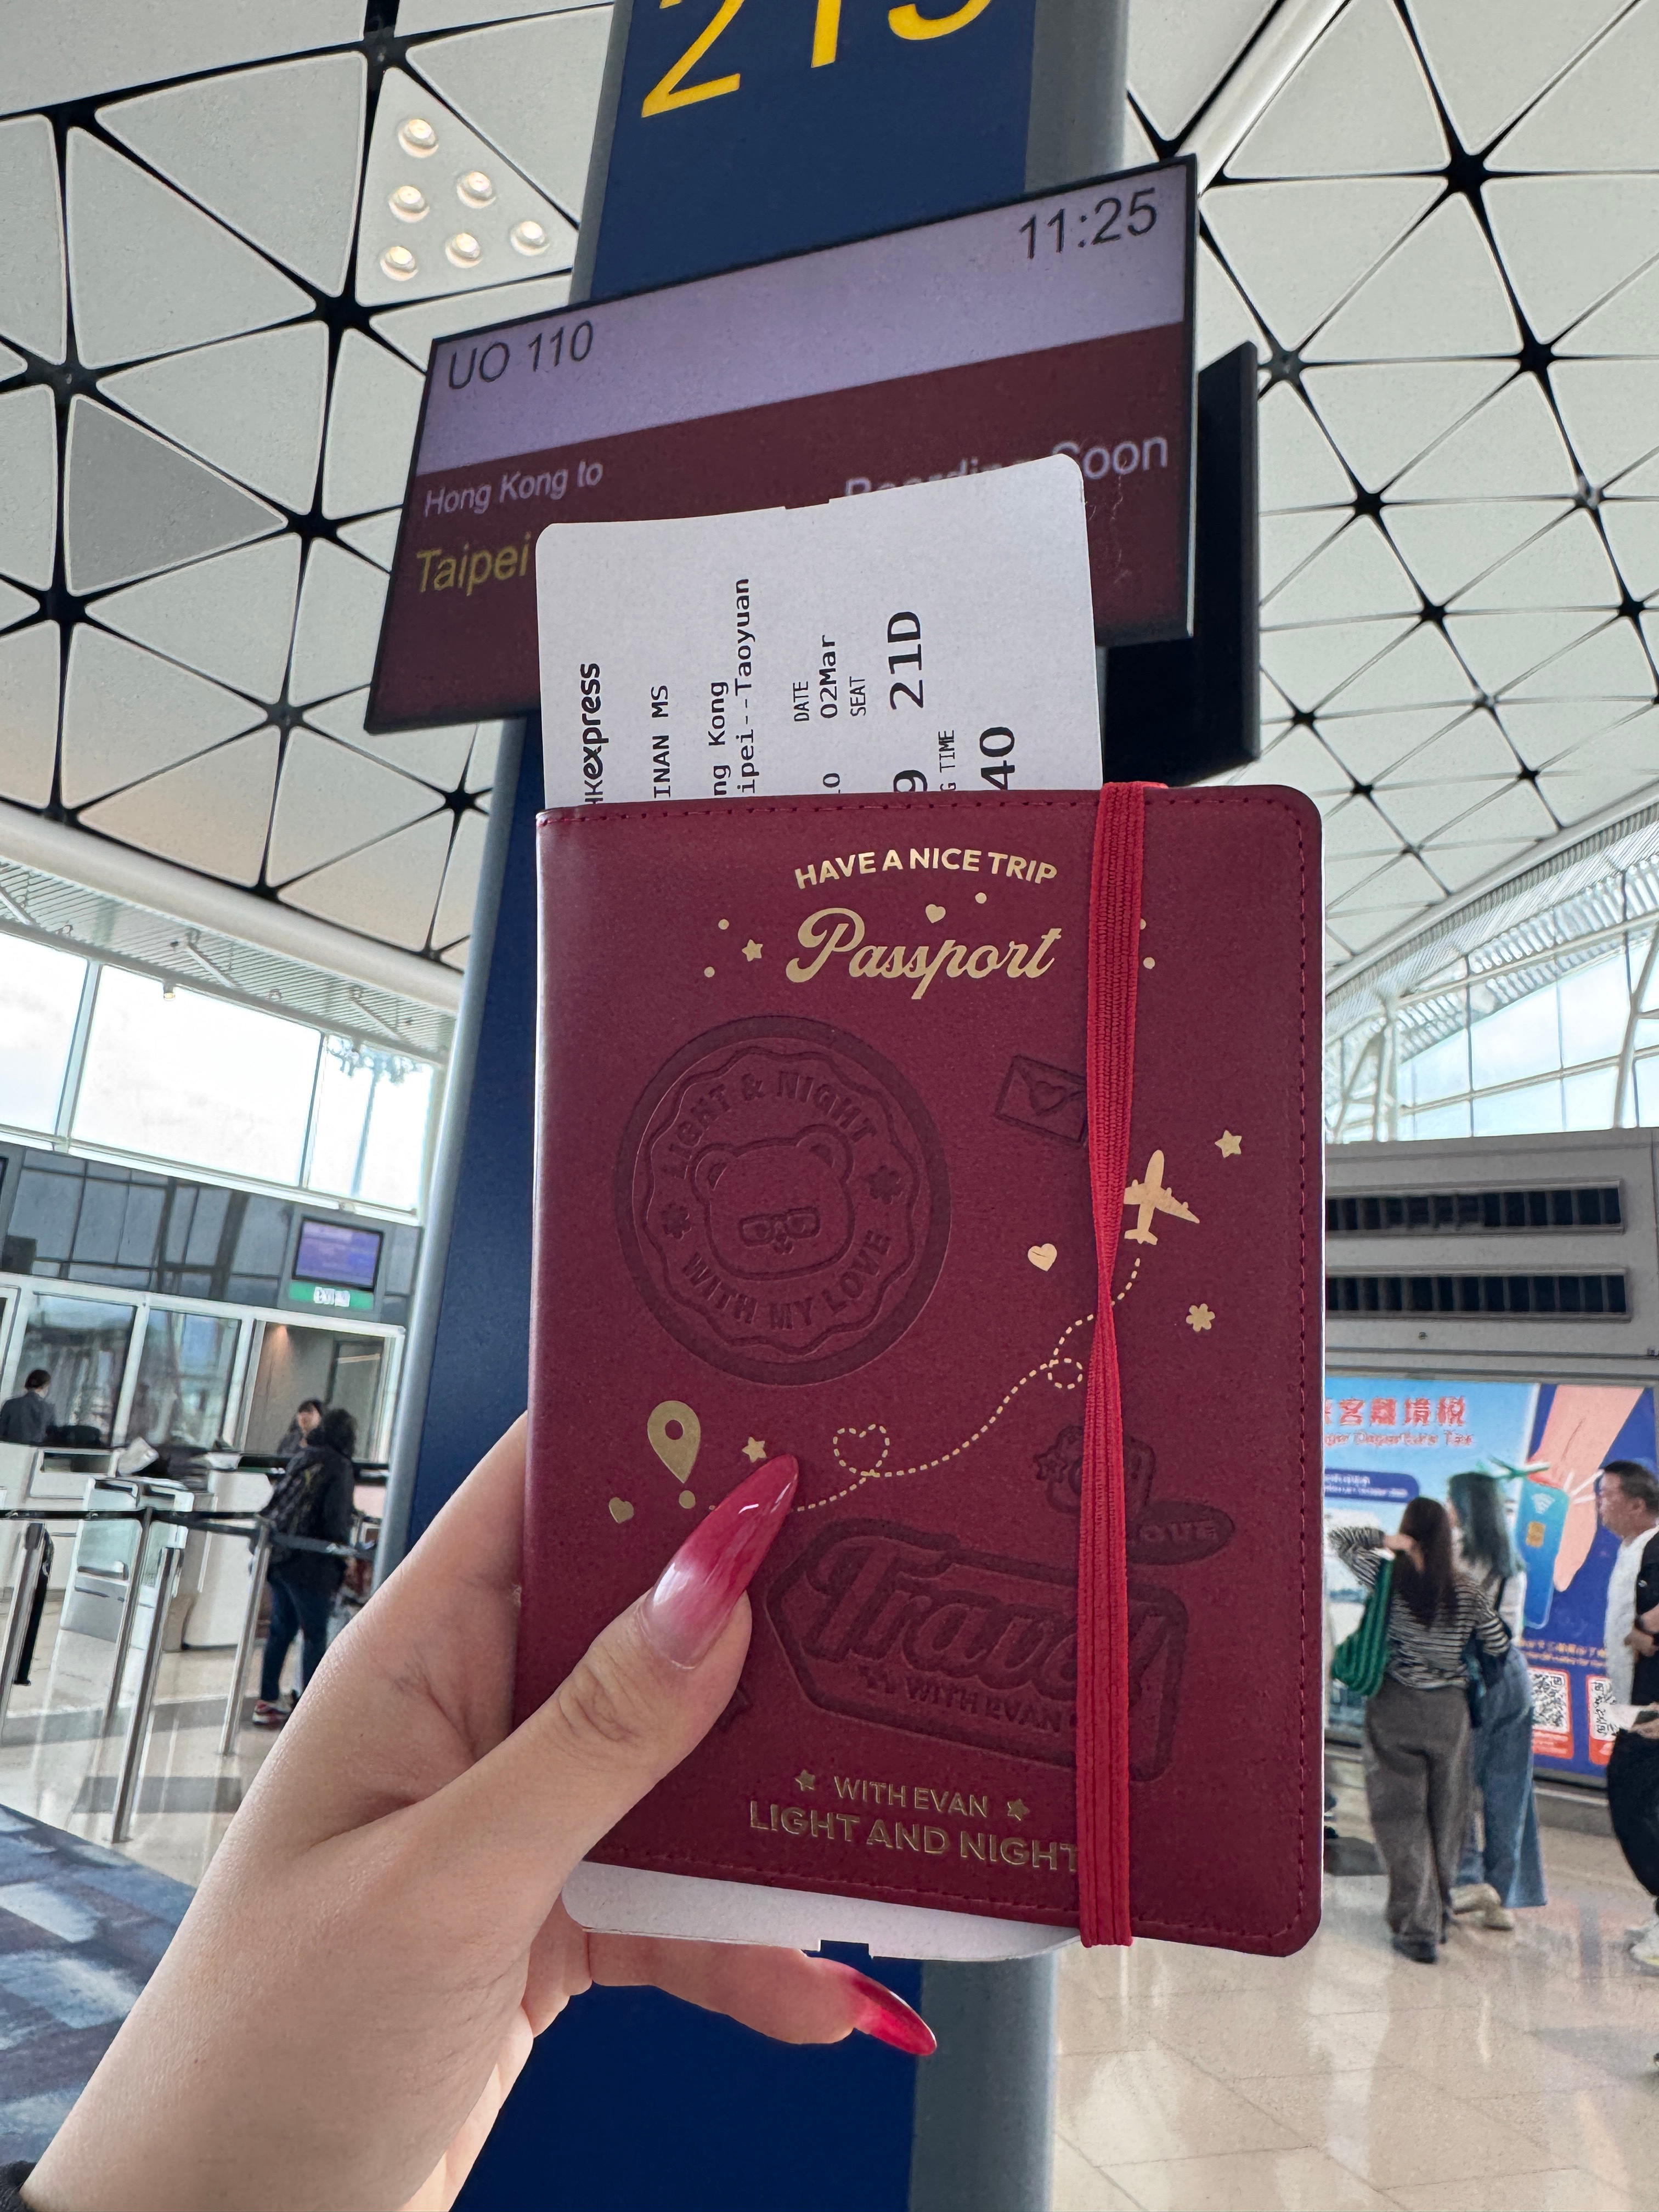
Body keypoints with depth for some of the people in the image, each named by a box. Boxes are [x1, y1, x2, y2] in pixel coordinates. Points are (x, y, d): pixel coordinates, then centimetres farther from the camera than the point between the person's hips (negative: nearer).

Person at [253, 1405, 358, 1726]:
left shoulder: (300, 1458, 9)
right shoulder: (340, 1467, -11)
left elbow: (279, 1502, 14)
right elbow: (337, 1520, -16)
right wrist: (343, 1562, -3)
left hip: (278, 1557, 7)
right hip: (310, 1564, -7)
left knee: (281, 1629, 16)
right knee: (316, 1635, 3)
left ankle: (267, 1701, 21)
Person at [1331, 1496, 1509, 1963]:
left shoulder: (1387, 1578, -8)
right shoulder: (1469, 1594, -4)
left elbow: (1339, 1538, 3)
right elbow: (1499, 1647, 6)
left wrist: (1386, 1539, -5)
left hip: (1394, 1706, -2)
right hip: (1449, 1710, 2)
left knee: (1403, 1817, 4)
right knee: (1444, 1815, 16)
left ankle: (1418, 1929, 2)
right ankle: (1439, 1918, 29)